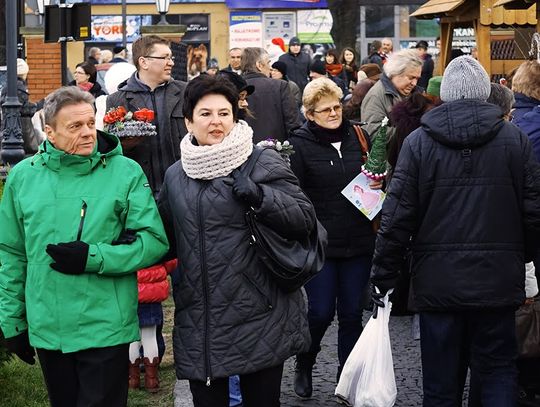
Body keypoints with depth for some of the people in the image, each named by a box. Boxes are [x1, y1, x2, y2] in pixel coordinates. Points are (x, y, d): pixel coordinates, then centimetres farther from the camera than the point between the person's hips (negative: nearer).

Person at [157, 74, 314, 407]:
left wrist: (260, 196, -22)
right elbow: (164, 233, 25)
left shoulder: (263, 163, -3)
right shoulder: (175, 175, 11)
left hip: (259, 319, -4)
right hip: (200, 325, 4)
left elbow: (306, 219, -9)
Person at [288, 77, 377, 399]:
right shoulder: (300, 144, -7)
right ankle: (304, 367, 25)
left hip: (358, 241, 4)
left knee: (352, 313, 9)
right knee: (321, 312, -1)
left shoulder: (356, 137, 7)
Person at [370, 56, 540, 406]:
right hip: (498, 282, 0)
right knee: (498, 371, 12)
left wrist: (383, 276, 2)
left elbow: (397, 217, -6)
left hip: (438, 282, 0)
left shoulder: (418, 142, -4)